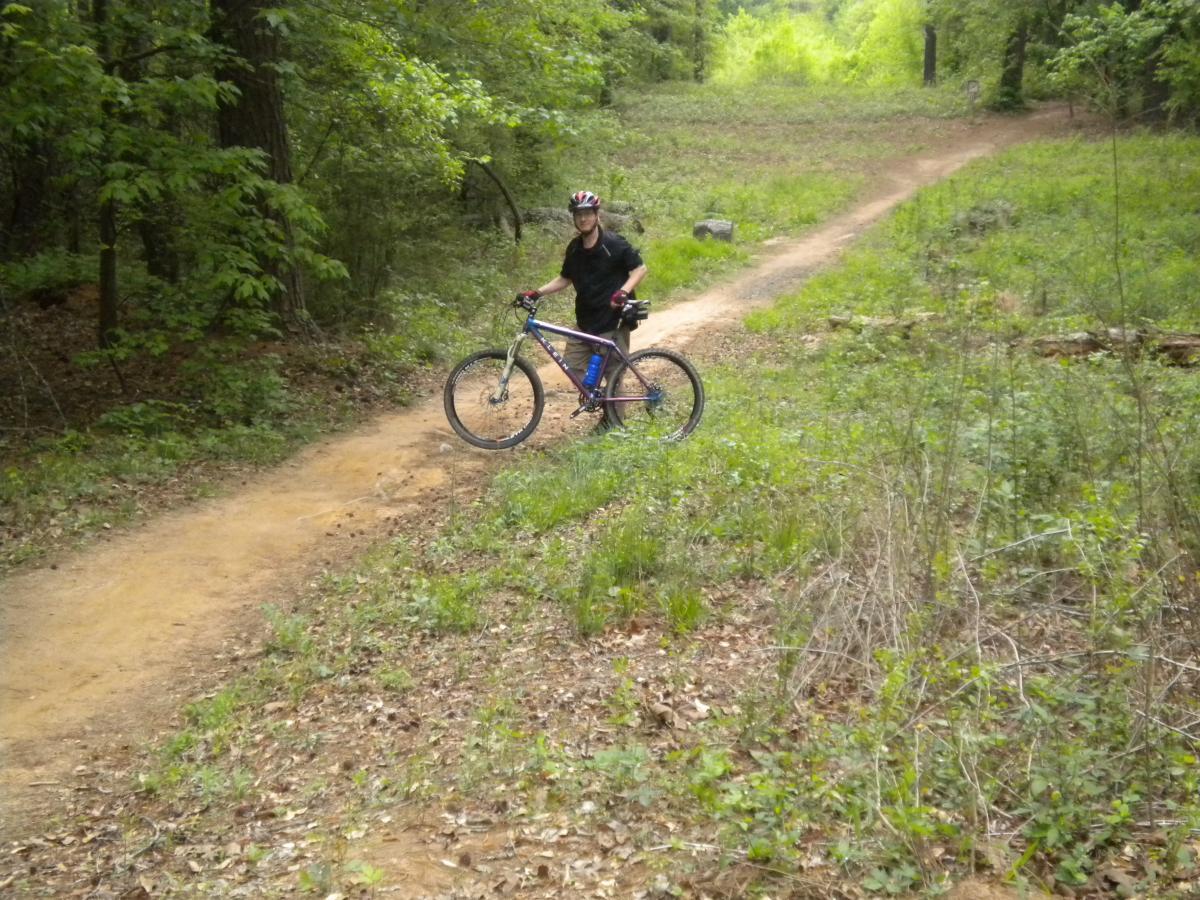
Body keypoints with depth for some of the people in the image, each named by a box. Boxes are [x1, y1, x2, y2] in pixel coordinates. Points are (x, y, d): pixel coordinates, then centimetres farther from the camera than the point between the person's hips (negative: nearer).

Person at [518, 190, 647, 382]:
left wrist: (623, 291, -26)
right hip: (585, 322, 6)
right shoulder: (574, 248, 6)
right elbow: (564, 279, 16)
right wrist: (537, 293, 5)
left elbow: (640, 268, -10)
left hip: (612, 323, -6)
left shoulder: (614, 243, -11)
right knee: (573, 367, 6)